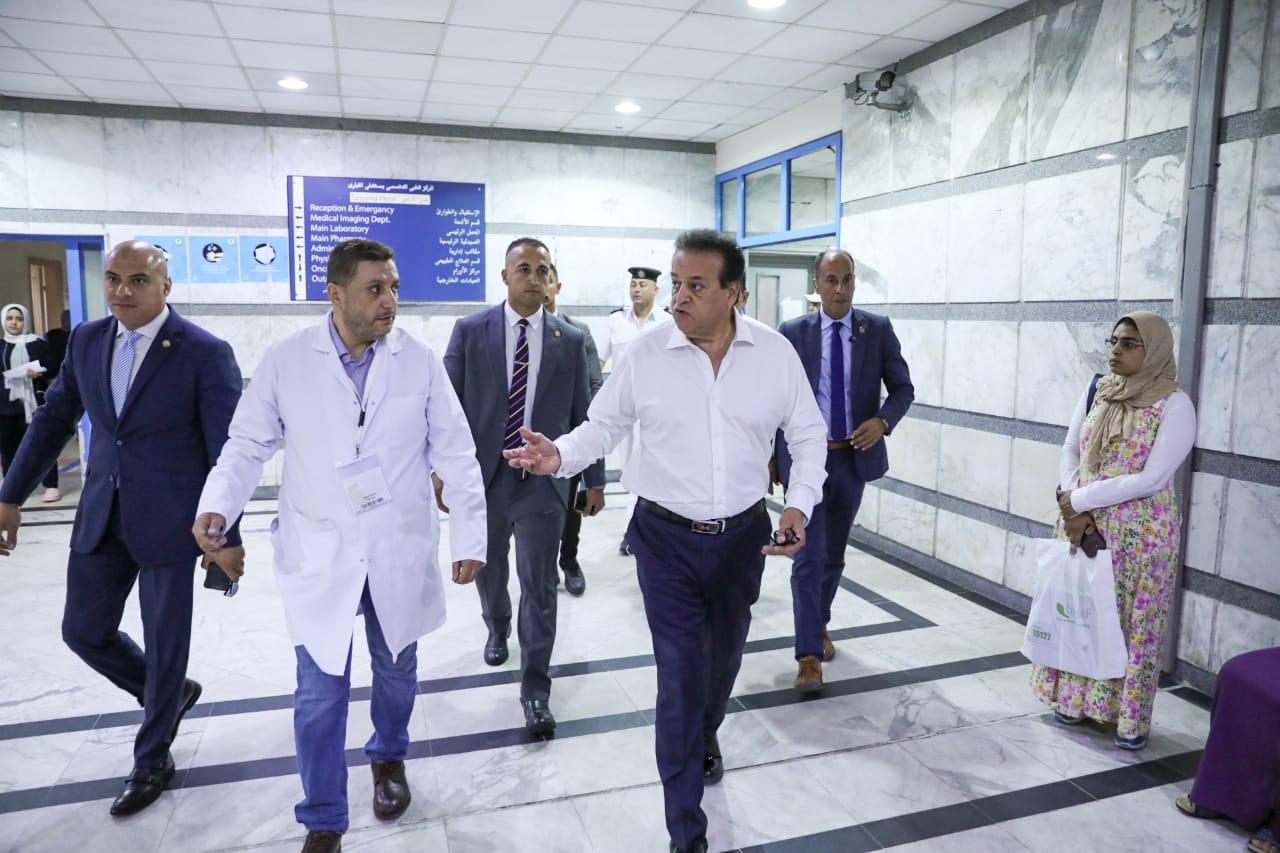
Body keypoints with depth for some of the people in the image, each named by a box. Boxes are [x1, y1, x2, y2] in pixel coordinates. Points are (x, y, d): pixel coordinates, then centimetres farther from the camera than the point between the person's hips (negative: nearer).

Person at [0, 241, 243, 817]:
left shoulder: (205, 353, -13)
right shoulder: (86, 341, 4)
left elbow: (227, 451, -12)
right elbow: (53, 420, 13)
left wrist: (229, 537, -12)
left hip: (168, 521, -5)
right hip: (101, 516, 6)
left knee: (164, 645, 7)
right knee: (84, 631, 15)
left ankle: (152, 761, 31)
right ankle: (171, 695, 41)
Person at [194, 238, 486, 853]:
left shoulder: (420, 361, -5)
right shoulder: (284, 360, -6)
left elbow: (456, 455, -2)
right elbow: (248, 444, 2)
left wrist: (469, 537, -4)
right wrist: (217, 504, -15)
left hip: (401, 553, 1)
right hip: (318, 554, -1)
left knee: (396, 670, 19)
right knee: (320, 692, 5)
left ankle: (389, 755, 49)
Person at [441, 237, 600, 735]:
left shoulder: (570, 340, 1)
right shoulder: (470, 331, 0)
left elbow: (583, 415, 4)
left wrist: (595, 480, 5)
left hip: (542, 479, -1)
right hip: (482, 475, 1)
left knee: (539, 585, 0)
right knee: (488, 571, 20)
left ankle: (536, 690, 13)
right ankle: (498, 630, 51)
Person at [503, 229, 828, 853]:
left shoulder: (775, 352, -6)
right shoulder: (647, 352, -10)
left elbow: (808, 435, 3)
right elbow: (604, 424, 0)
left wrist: (800, 505, -9)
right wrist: (561, 456, -18)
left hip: (744, 534, 3)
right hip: (667, 537, -2)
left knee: (723, 659, 23)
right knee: (680, 678, 1)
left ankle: (705, 736, 58)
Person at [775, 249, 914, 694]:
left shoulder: (879, 329, 0)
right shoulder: (792, 333, -3)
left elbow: (903, 387, 3)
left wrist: (883, 421, -17)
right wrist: (773, 458, 0)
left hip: (854, 458, 2)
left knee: (833, 555, 17)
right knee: (809, 556, -7)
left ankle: (820, 625, 38)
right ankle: (809, 656, -2)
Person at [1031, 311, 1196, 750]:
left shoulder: (1174, 405, -12)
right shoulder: (1096, 392, 4)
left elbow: (1151, 479, -18)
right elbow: (1070, 451, 5)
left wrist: (1081, 500, -16)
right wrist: (1074, 510, -9)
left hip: (1140, 533, -5)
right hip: (1084, 524, 5)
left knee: (1133, 620, 6)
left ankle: (1131, 717, 21)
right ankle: (1077, 698, 28)